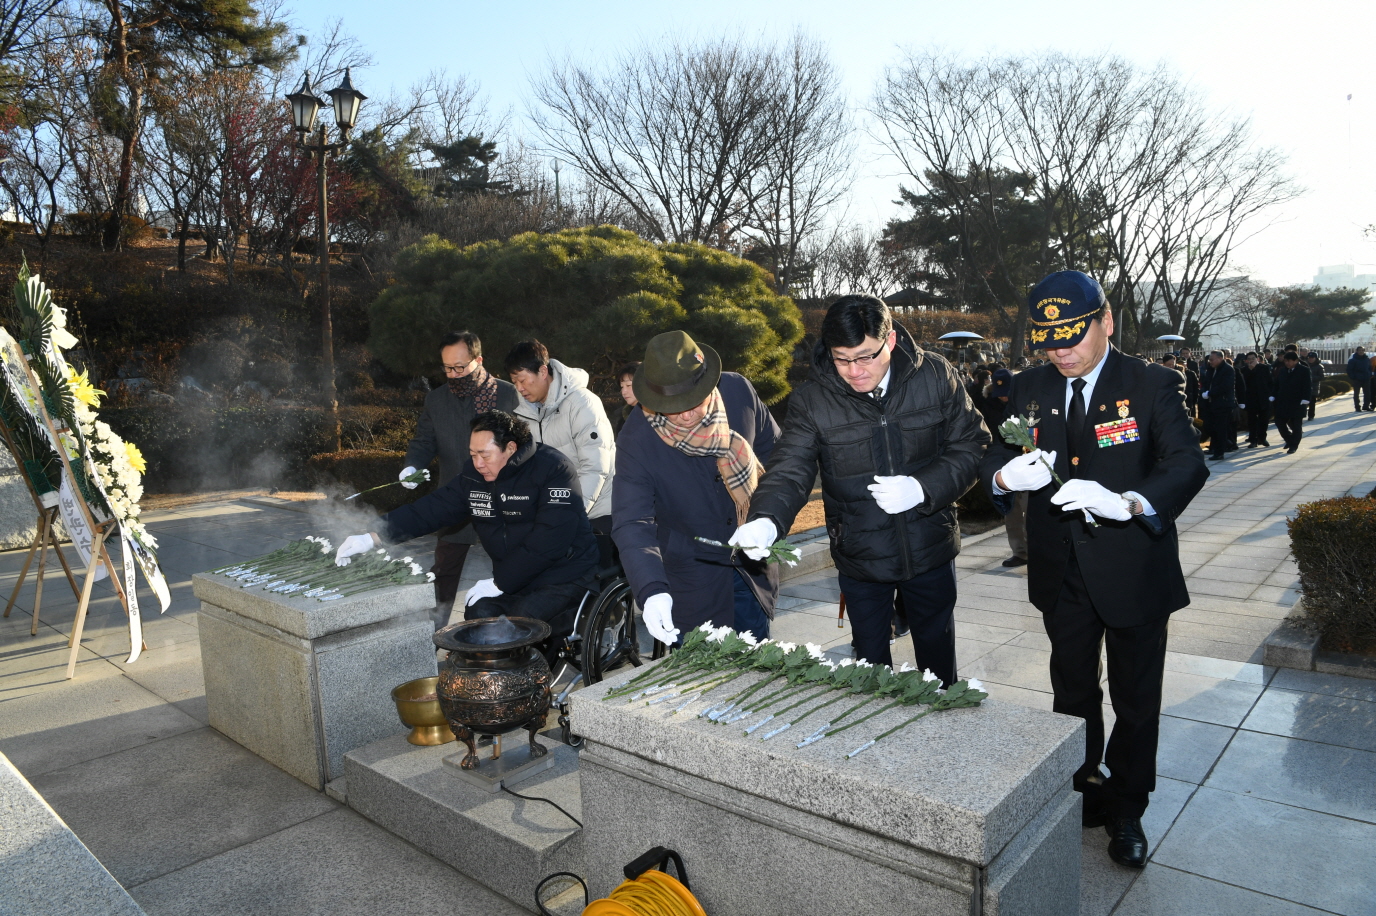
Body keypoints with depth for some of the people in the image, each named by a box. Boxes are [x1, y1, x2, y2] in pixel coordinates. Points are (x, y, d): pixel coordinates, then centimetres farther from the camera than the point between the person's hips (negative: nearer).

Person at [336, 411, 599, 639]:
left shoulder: (553, 468, -20)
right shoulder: (473, 475, 1)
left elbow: (550, 539, -25)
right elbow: (432, 509, -1)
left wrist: (499, 583, -21)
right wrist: (373, 537, -14)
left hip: (565, 569, -6)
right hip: (512, 574, 7)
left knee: (521, 619, -27)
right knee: (478, 614, -16)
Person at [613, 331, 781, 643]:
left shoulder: (738, 391, -14)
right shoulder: (636, 439, -23)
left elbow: (773, 450, 3)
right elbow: (631, 524, -26)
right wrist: (651, 591, -41)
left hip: (753, 566, 3)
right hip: (690, 580, -3)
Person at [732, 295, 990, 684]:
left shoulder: (936, 377, -12)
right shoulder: (812, 400, -14)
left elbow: (971, 446, -8)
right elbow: (790, 469, -20)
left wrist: (922, 489, -25)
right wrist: (766, 520, -40)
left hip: (931, 551, 1)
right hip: (860, 560, -1)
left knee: (937, 653, 23)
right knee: (871, 661, 18)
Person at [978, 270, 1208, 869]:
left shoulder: (1151, 386, -9)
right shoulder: (1028, 390, 2)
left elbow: (1187, 464, -19)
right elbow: (991, 457, -1)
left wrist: (1126, 502, -38)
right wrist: (1005, 474, -26)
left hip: (1133, 571, -3)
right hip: (1062, 573, 3)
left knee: (1136, 698, 13)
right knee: (1072, 692, 18)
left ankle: (1127, 810, 33)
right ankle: (1083, 792, 39)